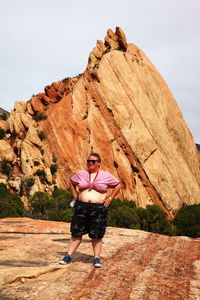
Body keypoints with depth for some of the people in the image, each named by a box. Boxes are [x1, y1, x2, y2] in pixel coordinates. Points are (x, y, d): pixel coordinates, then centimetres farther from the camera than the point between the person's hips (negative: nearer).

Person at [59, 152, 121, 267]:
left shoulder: (106, 176, 1)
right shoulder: (81, 174, 7)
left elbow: (118, 185, 11)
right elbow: (71, 182, 24)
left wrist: (109, 198, 4)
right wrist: (75, 196, 12)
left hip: (99, 208, -2)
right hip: (81, 207, 2)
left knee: (97, 235, 2)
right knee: (76, 233, 4)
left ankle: (97, 258, 14)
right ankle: (69, 256, 12)